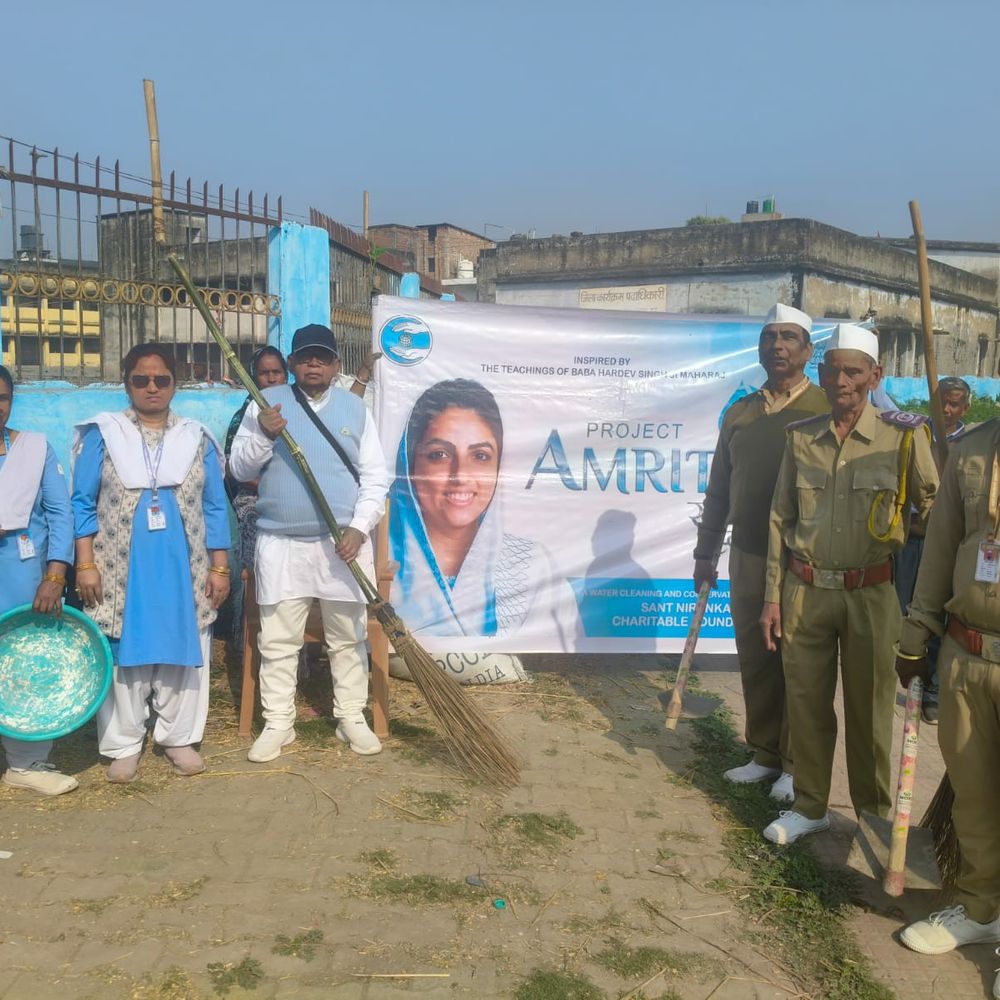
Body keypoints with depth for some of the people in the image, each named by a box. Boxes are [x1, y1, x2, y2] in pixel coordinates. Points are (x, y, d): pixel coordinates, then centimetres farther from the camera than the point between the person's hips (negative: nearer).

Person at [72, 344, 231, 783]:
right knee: (124, 654, 5)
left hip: (183, 569, 2)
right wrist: (85, 564, -7)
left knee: (182, 652, 7)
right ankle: (124, 745, 17)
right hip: (121, 570, -1)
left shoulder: (197, 439, 8)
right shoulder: (102, 434, 3)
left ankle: (179, 738, 20)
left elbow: (215, 508, 7)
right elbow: (82, 504, 1)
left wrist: (220, 567, 1)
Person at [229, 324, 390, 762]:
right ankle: (277, 723, 18)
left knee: (348, 637, 10)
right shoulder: (266, 403, 4)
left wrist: (359, 528, -9)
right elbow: (240, 469, 2)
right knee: (278, 641, 5)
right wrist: (264, 436, -17)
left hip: (344, 542, 1)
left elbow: (375, 477, 4)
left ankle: (352, 718, 23)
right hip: (281, 543, -1)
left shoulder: (355, 409, 6)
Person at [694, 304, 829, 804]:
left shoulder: (828, 408, -5)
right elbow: (719, 487, 14)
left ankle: (796, 765, 20)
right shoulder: (739, 413, 9)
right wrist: (706, 553, 14)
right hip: (748, 557, 5)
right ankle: (765, 754, 26)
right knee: (755, 662, 11)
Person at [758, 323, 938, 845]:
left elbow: (935, 512, 2)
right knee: (806, 700, 10)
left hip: (871, 595, -2)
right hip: (806, 591, 2)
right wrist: (773, 596, 5)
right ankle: (809, 805, 27)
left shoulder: (903, 436, -4)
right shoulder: (801, 437, 5)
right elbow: (780, 519, 8)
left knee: (869, 707, 8)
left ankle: (874, 810, 29)